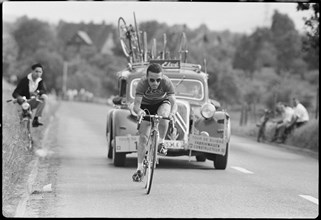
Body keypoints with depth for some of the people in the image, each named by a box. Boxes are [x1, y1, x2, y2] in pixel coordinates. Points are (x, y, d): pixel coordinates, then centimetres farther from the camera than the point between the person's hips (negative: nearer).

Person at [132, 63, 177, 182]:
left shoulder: (166, 82, -34)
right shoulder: (142, 83, -34)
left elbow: (173, 102, -40)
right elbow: (136, 104, -39)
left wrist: (172, 113, -62)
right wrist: (138, 111, -63)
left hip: (162, 102, 0)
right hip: (146, 105, 0)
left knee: (163, 115, -36)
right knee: (143, 137, -9)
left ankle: (161, 142, -13)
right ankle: (139, 169, -2)